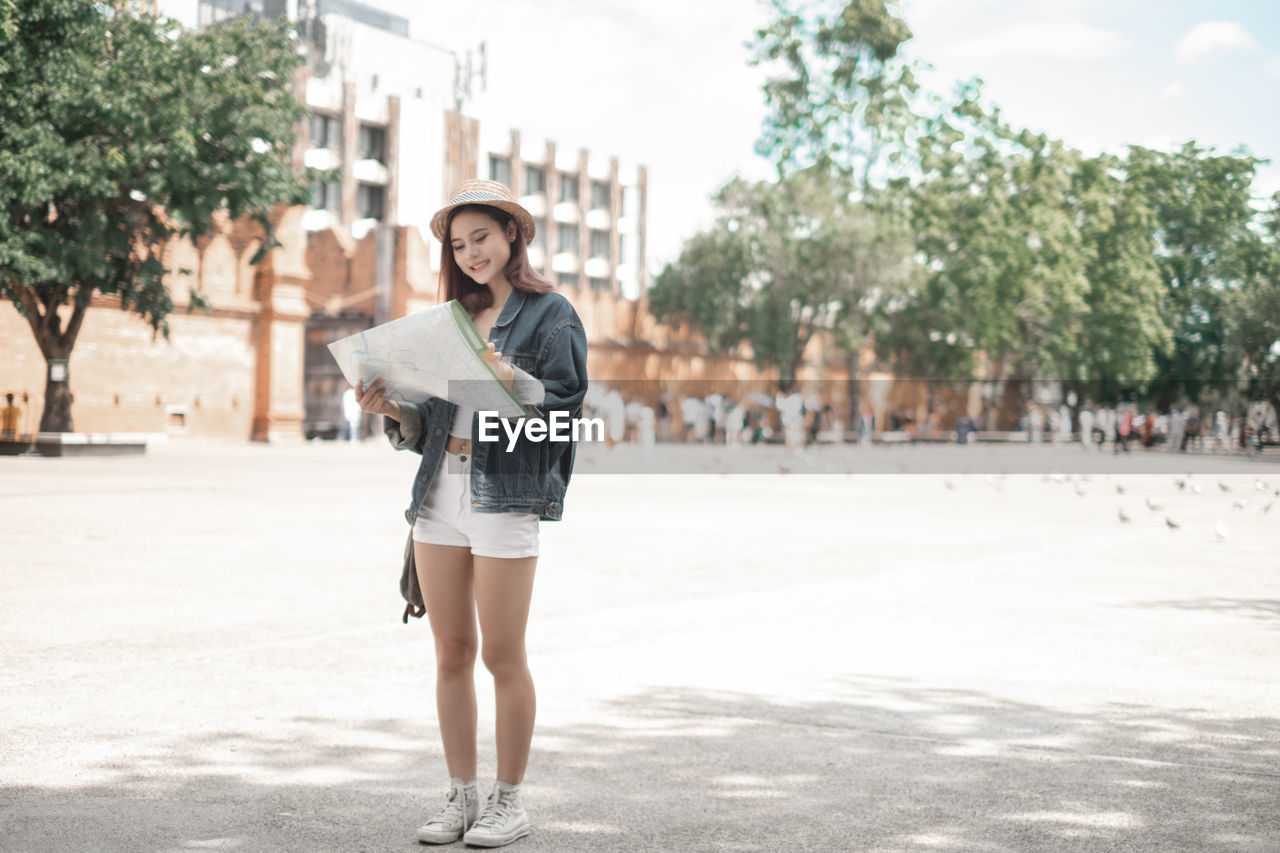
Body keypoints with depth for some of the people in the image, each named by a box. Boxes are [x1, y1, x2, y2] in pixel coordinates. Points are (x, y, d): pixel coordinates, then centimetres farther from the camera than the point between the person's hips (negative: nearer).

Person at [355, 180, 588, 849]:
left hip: (506, 492, -6)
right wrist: (394, 410, -1)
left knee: (502, 656, -2)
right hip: (440, 492, 6)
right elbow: (424, 427, 18)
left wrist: (513, 381, -23)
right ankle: (460, 796, 16)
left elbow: (567, 406, -9)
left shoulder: (550, 314, 1)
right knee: (451, 654, 7)